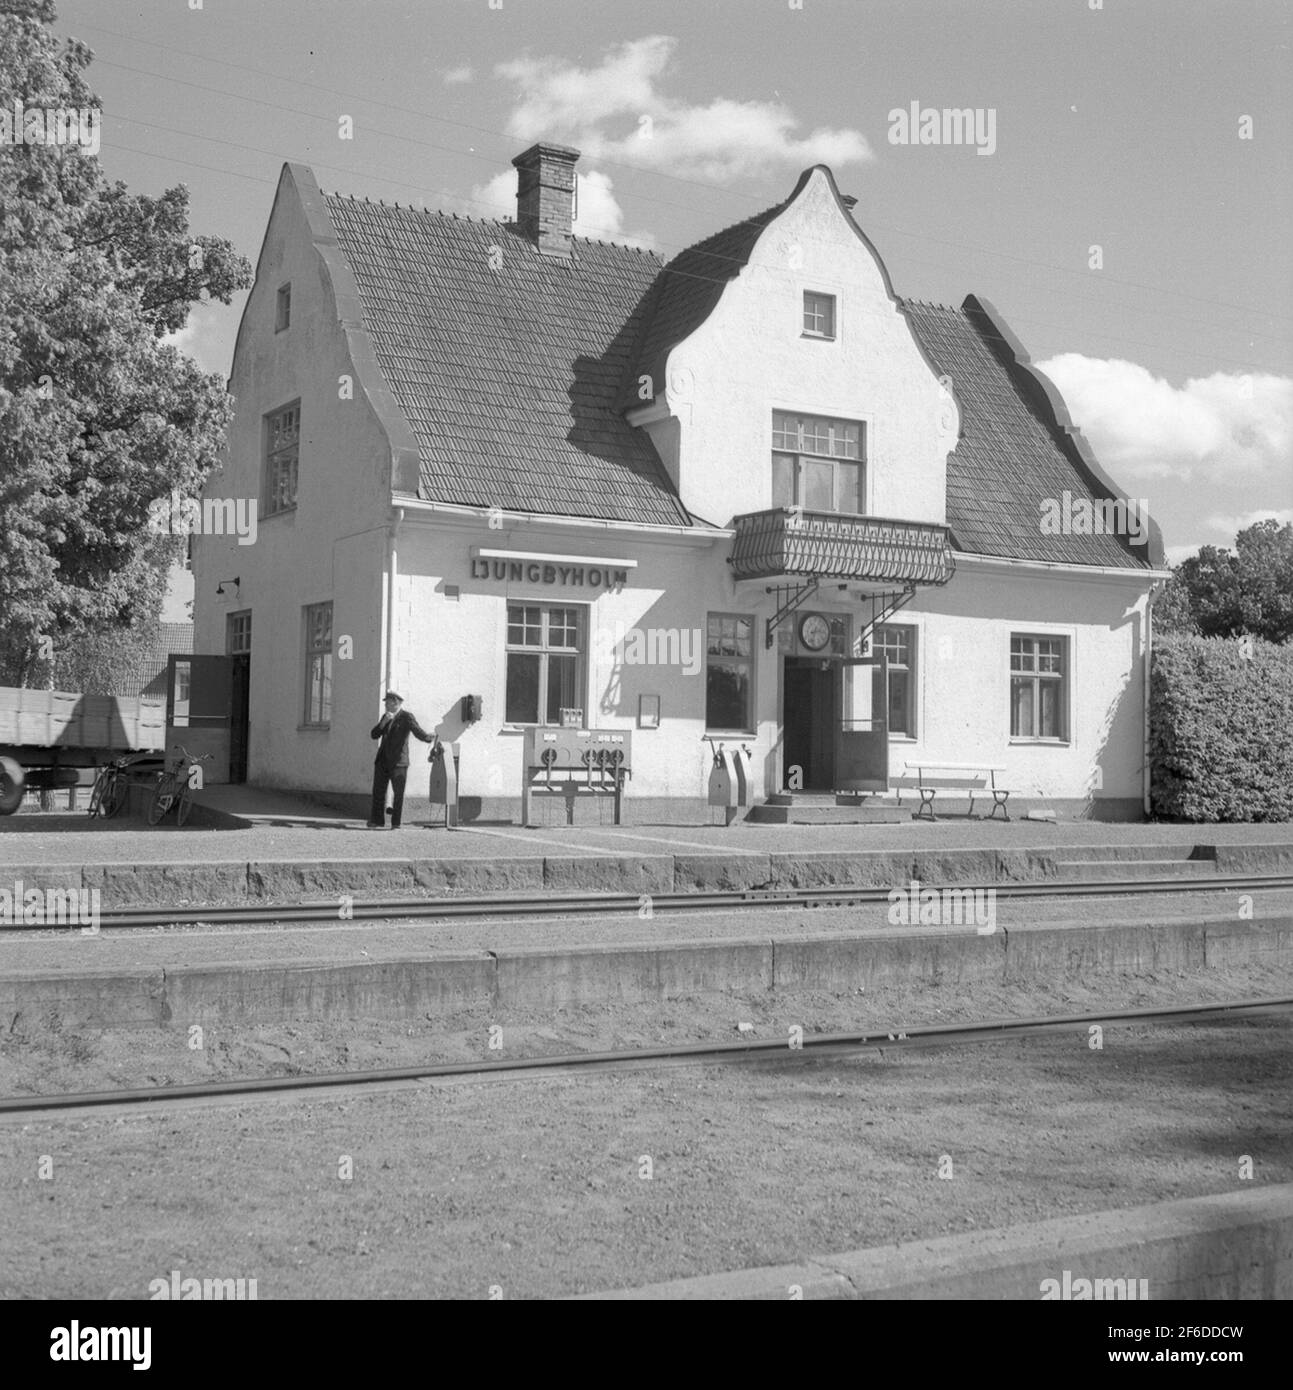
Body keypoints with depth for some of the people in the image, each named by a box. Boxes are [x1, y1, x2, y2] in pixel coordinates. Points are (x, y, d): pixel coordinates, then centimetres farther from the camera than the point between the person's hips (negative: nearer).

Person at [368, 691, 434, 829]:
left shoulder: (407, 716, -5)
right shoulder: (385, 717, 15)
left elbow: (419, 733, -11)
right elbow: (374, 735, 7)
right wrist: (383, 722, -5)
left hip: (398, 761, -6)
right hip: (382, 760, 6)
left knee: (398, 793, -3)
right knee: (378, 791, 5)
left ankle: (396, 824, 3)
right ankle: (377, 821, 10)